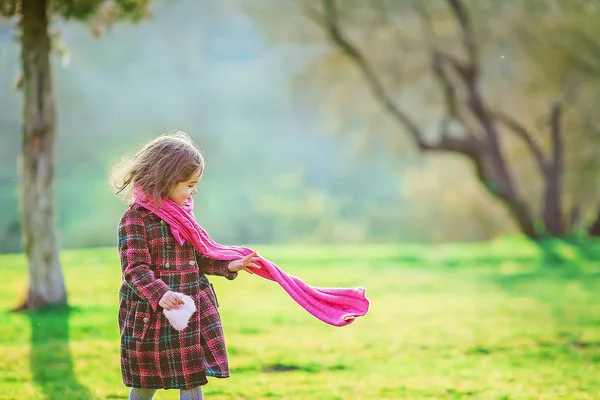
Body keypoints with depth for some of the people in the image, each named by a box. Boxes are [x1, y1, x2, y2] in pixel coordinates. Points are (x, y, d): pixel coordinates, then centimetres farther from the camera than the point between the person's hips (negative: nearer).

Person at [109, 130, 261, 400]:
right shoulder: (136, 219, -14)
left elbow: (198, 258, 15)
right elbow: (135, 269, -20)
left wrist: (230, 265, 2)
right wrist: (160, 295, -33)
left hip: (191, 314, 6)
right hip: (150, 317, -6)